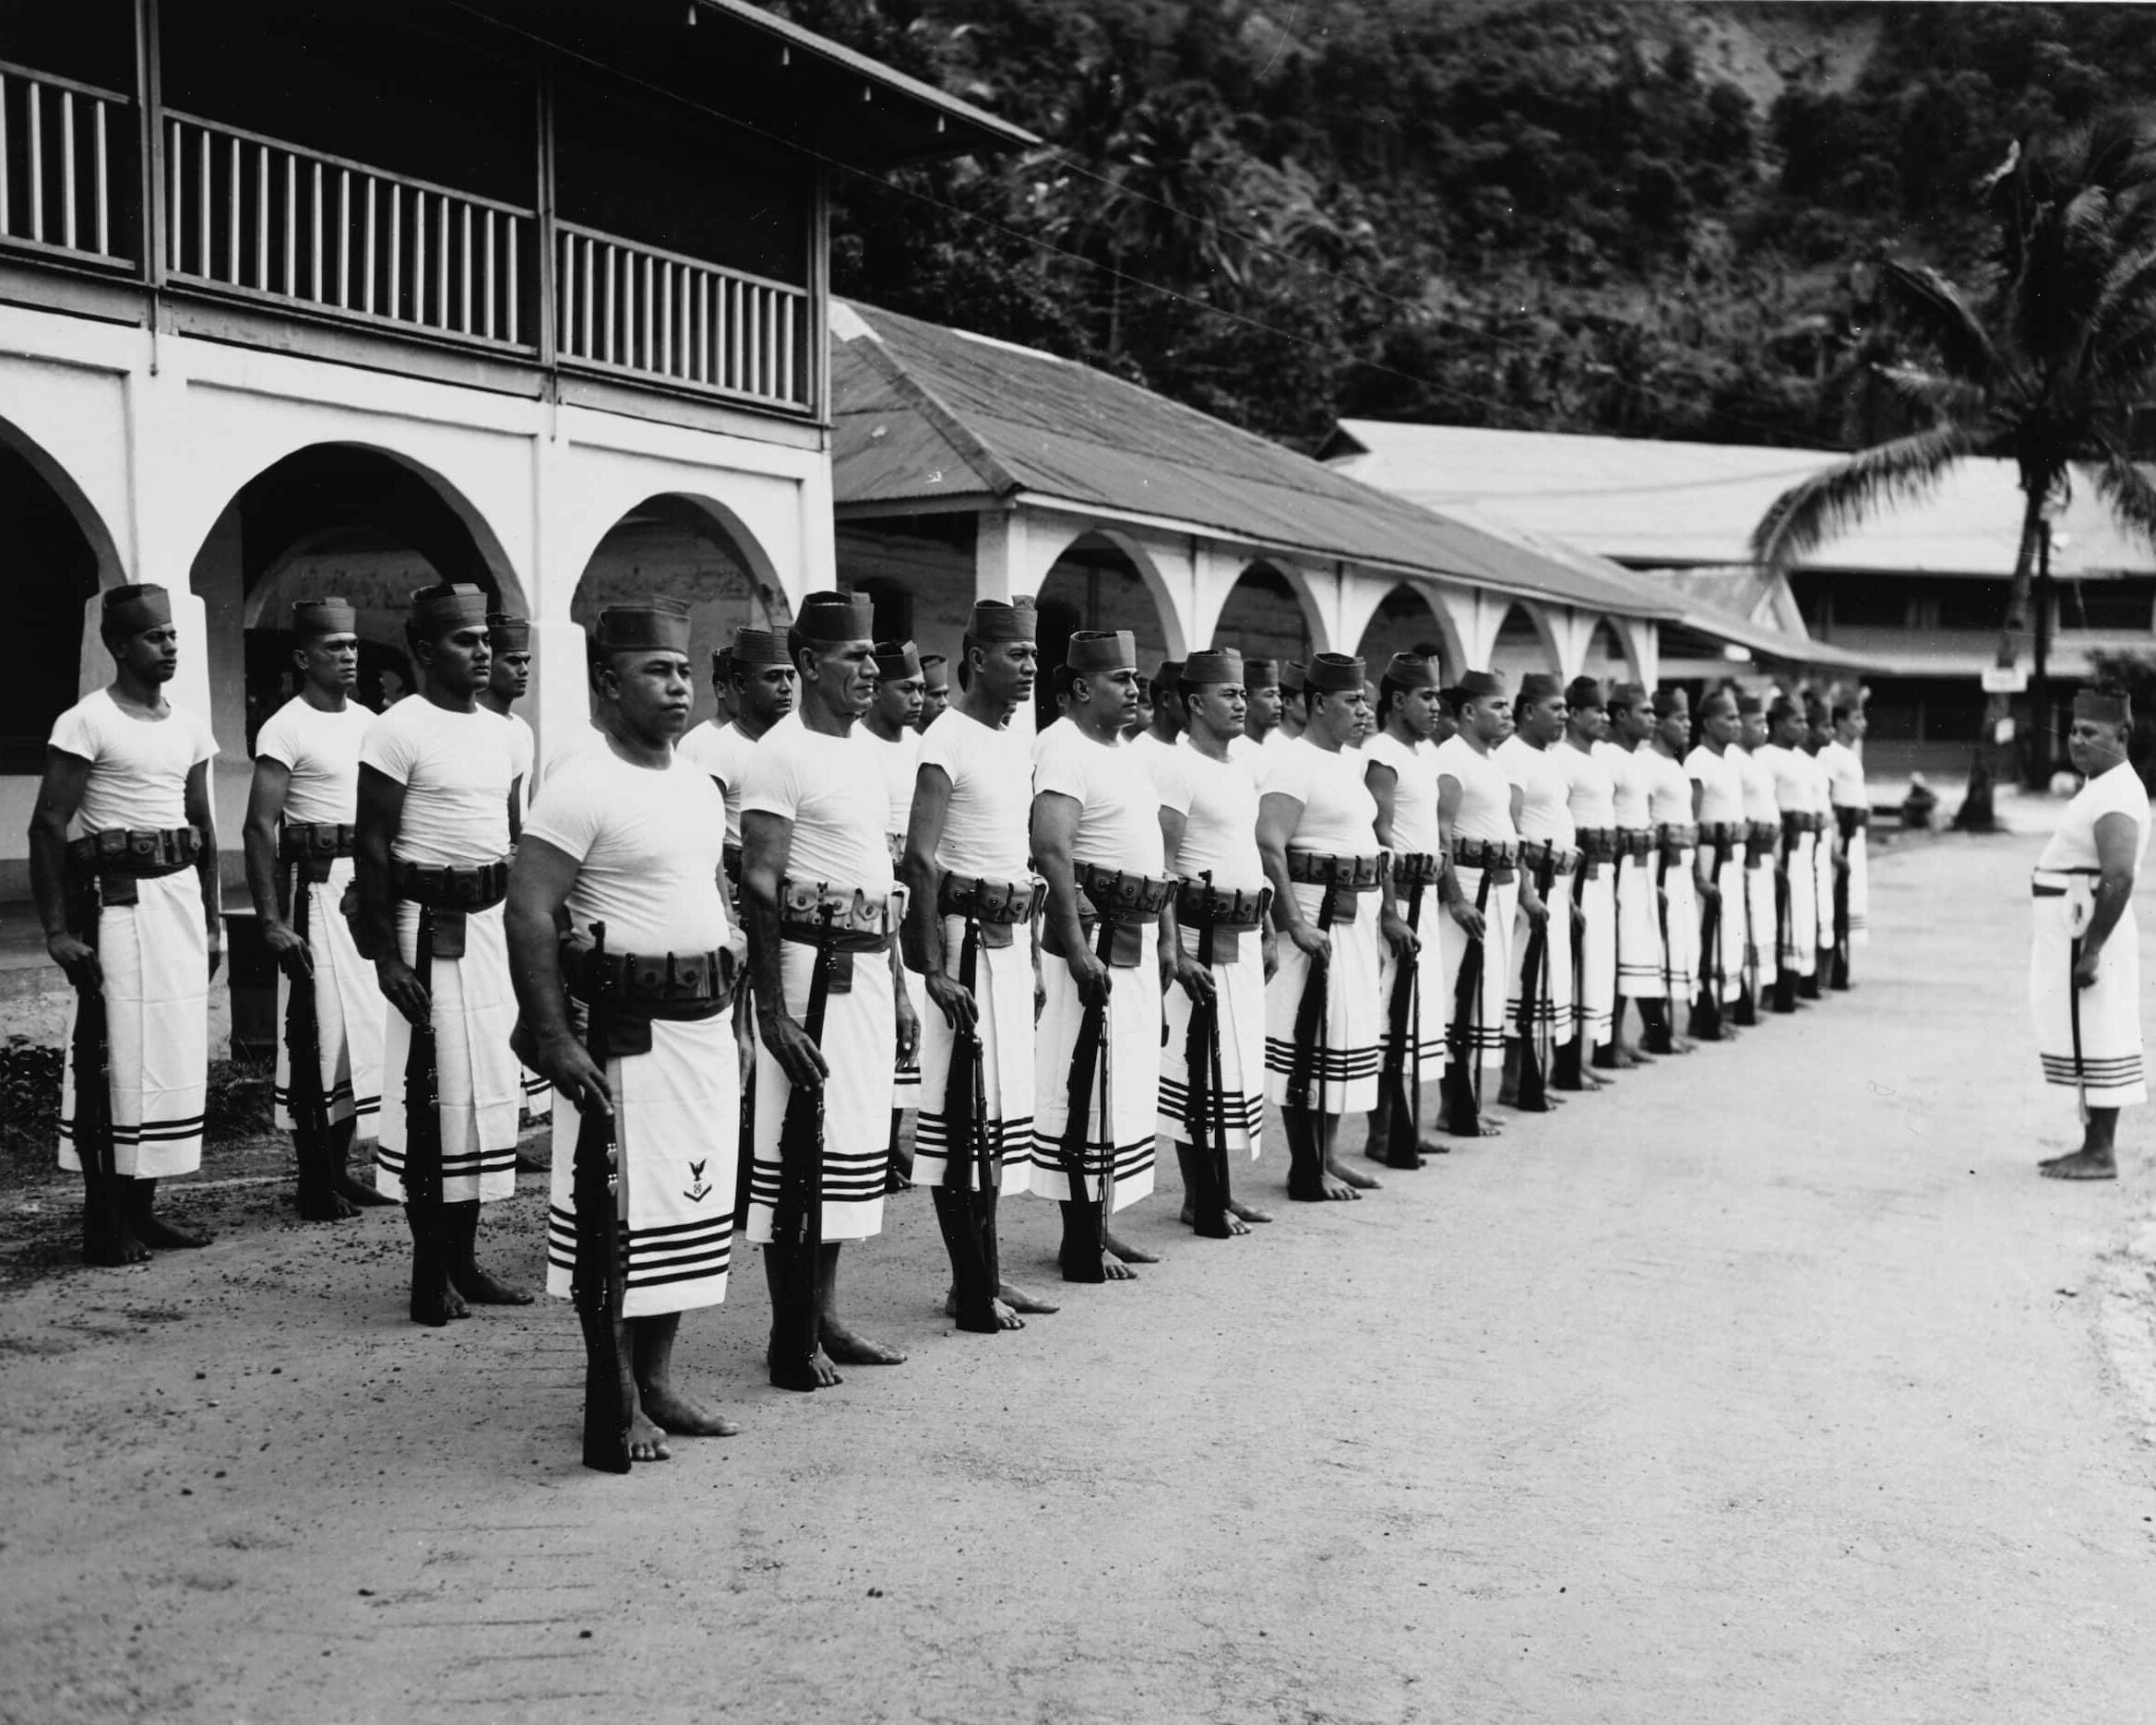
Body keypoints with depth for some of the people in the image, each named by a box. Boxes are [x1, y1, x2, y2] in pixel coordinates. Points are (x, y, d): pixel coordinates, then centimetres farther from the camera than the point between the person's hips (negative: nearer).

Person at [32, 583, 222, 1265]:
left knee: (172, 1054, 9)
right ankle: (105, 1223, 3)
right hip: (117, 901, -7)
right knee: (113, 1056, -4)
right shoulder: (87, 723, -8)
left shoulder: (188, 725, 11)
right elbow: (48, 828, -10)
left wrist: (212, 919, 16)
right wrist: (57, 929, -15)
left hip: (180, 896, 7)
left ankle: (142, 1208, 19)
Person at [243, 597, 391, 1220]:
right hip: (316, 886, -7)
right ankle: (315, 1184, 4)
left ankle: (339, 1169, 21)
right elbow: (259, 828, -13)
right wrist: (272, 920, -19)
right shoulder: (287, 729, -9)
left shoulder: (367, 722, 13)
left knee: (363, 1029, 10)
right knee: (319, 1033, -4)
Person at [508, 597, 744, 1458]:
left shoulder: (701, 785, 12)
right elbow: (528, 911, -18)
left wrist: (729, 1016, 17)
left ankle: (658, 1381, 26)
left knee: (692, 1208, 13)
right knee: (618, 1215, -1)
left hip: (704, 1026, 8)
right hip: (625, 1031, -8)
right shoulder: (583, 786, -13)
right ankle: (619, 1402, 12)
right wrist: (553, 1041, -21)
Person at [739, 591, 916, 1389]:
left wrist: (898, 986, 18)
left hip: (869, 966, 9)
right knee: (799, 1149, -3)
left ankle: (824, 1316, 23)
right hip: (813, 964, -9)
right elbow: (758, 888, -16)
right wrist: (772, 1012, -21)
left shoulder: (866, 752, 14)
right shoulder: (781, 754, -12)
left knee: (852, 1142, 13)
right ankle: (791, 1338, 7)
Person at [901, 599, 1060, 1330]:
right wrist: (935, 968, -22)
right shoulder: (948, 741, -12)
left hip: (1011, 938, 9)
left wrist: (1032, 943, 18)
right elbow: (921, 859, -18)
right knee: (964, 1107, -5)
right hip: (967, 937, -9)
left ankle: (984, 1274, 22)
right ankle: (971, 1289, 2)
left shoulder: (1017, 744, 14)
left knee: (998, 1104, 13)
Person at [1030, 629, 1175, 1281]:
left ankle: (1101, 1223, 26)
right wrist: (1076, 950, -30)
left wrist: (1156, 932, 21)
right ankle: (1081, 1243, 3)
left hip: (1136, 937, 10)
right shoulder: (1064, 750, -14)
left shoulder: (1120, 749, 16)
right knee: (1086, 1088, -4)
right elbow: (1051, 848, -25)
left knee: (1124, 1084, 15)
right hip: (1094, 936, -10)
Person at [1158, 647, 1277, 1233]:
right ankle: (1200, 1200, 6)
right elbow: (1162, 870, -16)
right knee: (1198, 1064, -3)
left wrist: (1268, 935, 20)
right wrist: (1173, 953, -21)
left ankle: (1219, 1190, 22)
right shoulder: (1179, 769, -11)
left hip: (1245, 936, 9)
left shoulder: (1243, 770, 15)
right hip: (1202, 938, -9)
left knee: (1237, 1060, 12)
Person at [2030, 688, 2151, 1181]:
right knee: (2086, 1042, 13)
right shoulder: (2100, 787, 16)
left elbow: (2119, 878, -27)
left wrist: (2091, 950, -26)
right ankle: (2094, 1147, 20)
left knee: (2096, 1042, -6)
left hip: (2088, 937, -11)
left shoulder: (2116, 797, -17)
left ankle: (2100, 1155, -1)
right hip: (2071, 936, 11)